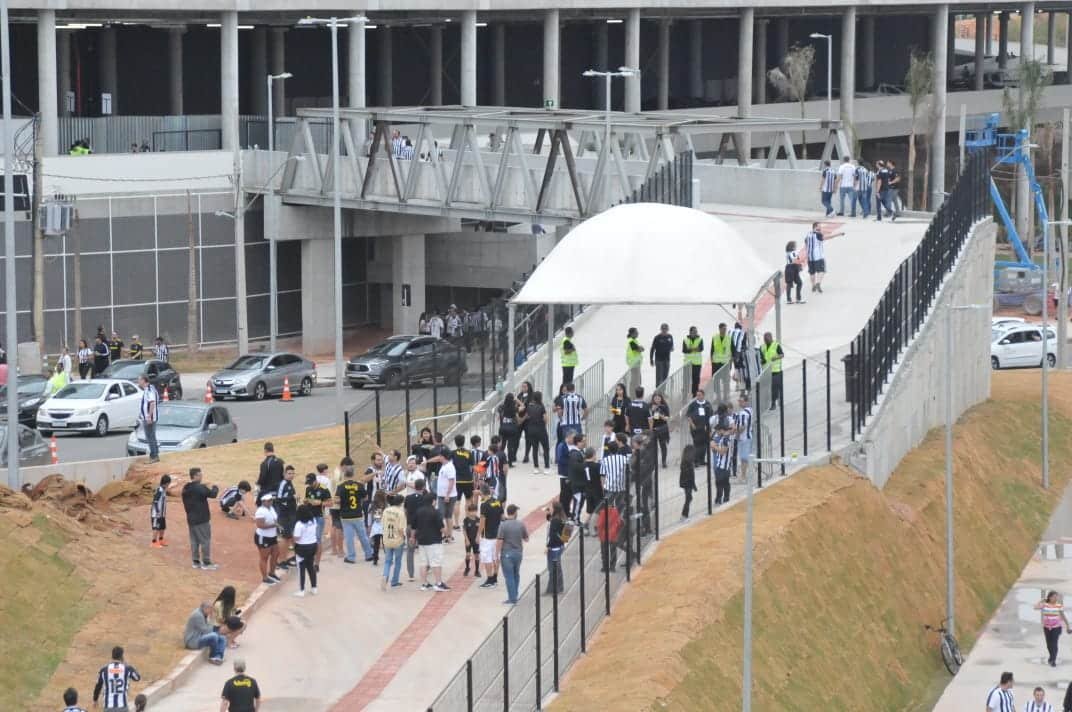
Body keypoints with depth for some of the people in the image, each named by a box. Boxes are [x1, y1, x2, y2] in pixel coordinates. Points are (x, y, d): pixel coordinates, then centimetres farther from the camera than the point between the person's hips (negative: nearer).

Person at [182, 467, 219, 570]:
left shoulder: (185, 489, 6)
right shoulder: (200, 488, -18)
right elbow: (212, 494, -14)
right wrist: (215, 488, 5)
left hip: (191, 519, 7)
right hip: (202, 519, -7)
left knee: (194, 541, 13)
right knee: (205, 540, 0)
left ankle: (196, 562, 17)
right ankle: (206, 563, 1)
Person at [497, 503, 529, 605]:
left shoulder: (503, 525, -14)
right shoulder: (521, 524, -3)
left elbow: (499, 541, -15)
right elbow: (526, 539, 7)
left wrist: (497, 555, -6)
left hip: (507, 553, -4)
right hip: (518, 552, 4)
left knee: (509, 576, 1)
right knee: (516, 575, 20)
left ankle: (512, 598, 0)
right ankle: (514, 596, 26)